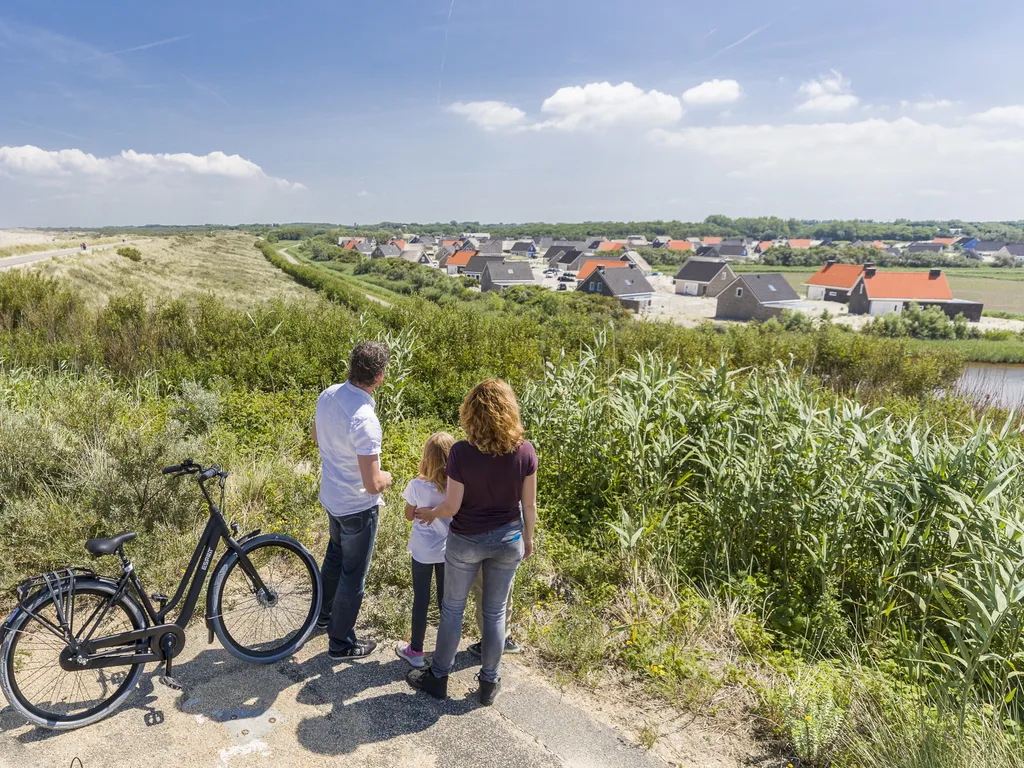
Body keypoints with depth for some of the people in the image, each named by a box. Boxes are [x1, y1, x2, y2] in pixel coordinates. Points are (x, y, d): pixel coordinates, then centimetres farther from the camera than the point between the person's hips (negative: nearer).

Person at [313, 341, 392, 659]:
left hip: (331, 496, 8)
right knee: (353, 574, 11)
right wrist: (387, 476, -8)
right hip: (358, 507, -8)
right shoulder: (364, 420, -34)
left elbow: (317, 437, 10)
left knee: (335, 554, 30)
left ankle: (324, 613, 51)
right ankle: (341, 642, 28)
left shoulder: (327, 395, -9)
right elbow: (372, 484, -30)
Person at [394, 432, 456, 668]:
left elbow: (409, 515, -5)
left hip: (423, 551, -2)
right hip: (449, 551, 2)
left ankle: (416, 651, 27)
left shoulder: (417, 486, -21)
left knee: (421, 600, 13)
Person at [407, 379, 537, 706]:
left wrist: (428, 513, 5)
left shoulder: (461, 453, -23)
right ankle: (490, 682, 32)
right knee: (495, 612, 18)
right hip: (508, 540, 2)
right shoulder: (525, 451, -15)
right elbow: (528, 504, -5)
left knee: (453, 608, 18)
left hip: (467, 542, -2)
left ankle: (438, 677, 33)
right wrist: (528, 537, 12)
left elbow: (452, 506, -16)